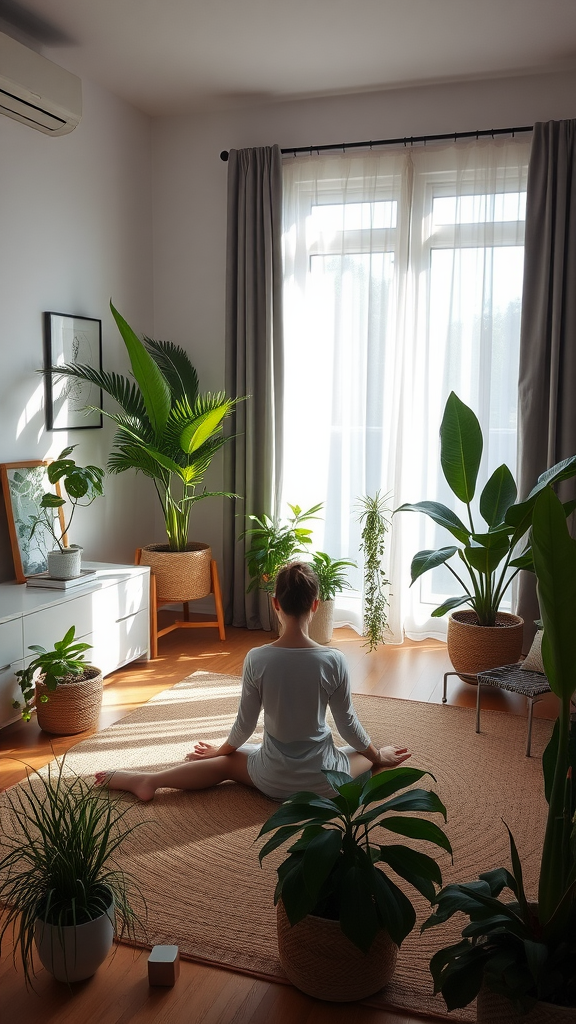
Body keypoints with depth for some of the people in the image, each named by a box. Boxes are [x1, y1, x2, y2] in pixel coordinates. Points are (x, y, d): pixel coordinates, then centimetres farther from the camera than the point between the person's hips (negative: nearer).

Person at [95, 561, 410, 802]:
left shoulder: (256, 659, -16)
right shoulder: (334, 660, -18)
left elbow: (245, 723, -4)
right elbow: (347, 724, -6)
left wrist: (220, 750, 16)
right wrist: (378, 756, 13)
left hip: (272, 780, 0)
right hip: (323, 781, 0)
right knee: (367, 753, 33)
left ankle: (149, 779, 15)